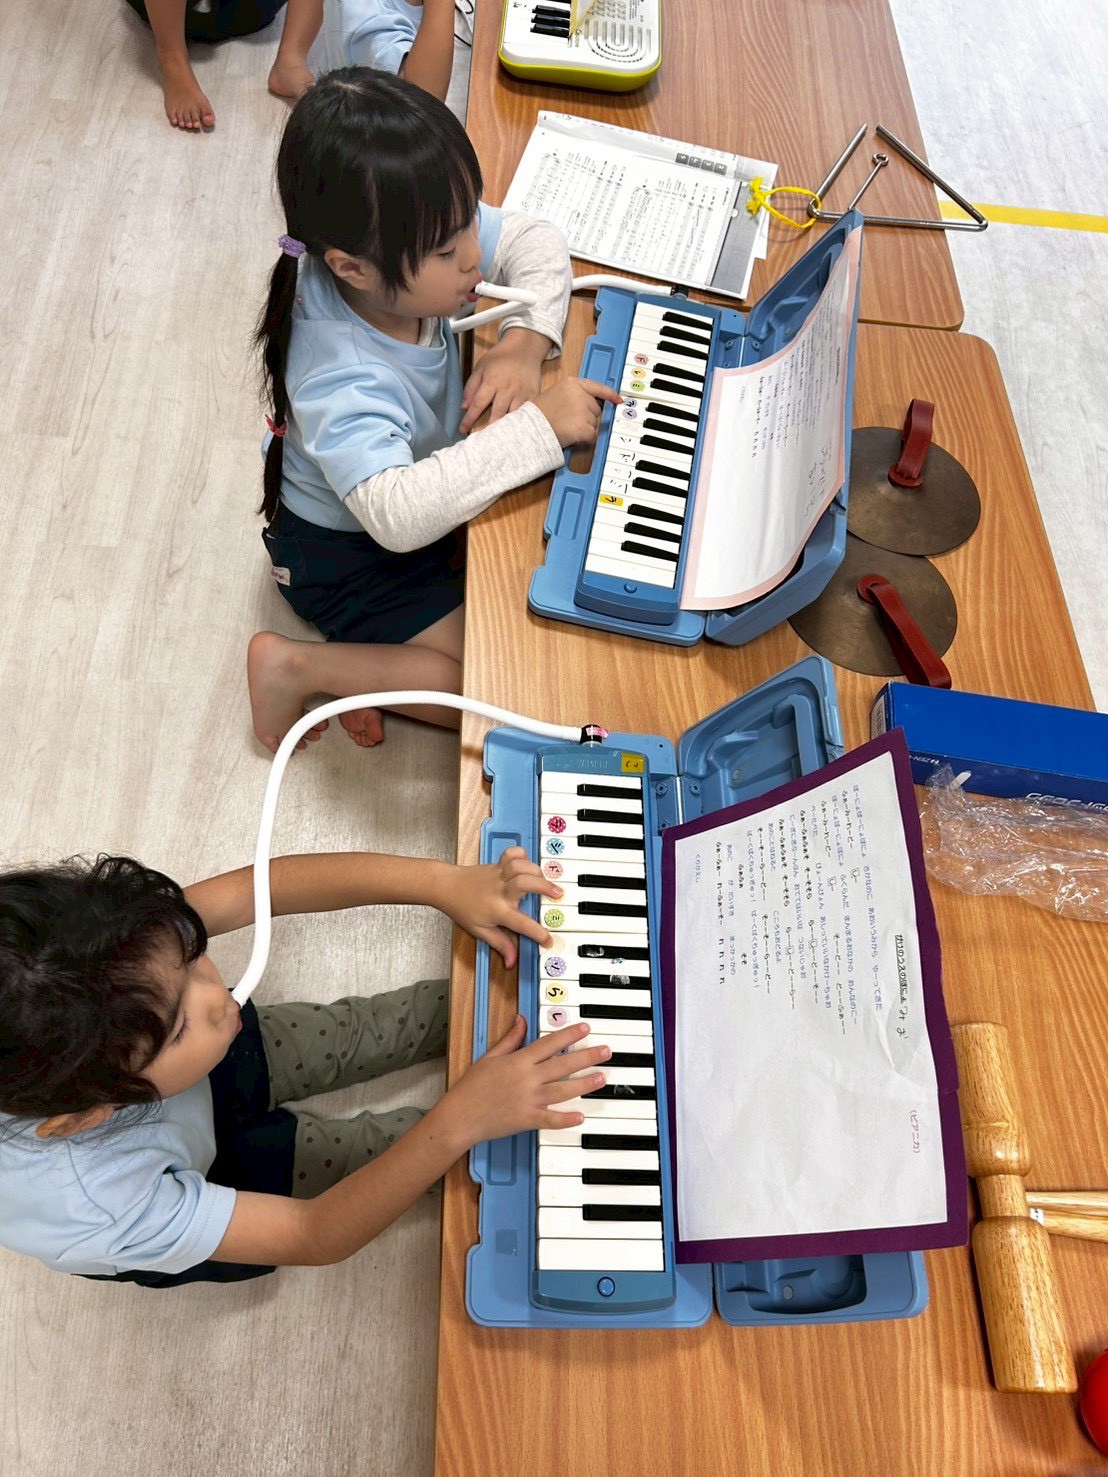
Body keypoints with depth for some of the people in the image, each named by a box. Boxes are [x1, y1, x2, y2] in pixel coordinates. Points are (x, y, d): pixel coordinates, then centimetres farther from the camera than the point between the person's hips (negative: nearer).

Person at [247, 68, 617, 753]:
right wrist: (537, 428, -50)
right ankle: (296, 665, -1)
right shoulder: (340, 378, -41)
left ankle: (379, 653, 14)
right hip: (347, 553, -8)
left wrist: (524, 342, -26)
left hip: (426, 482, 8)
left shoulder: (410, 256, -20)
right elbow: (397, 511, -54)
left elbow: (537, 241, -7)